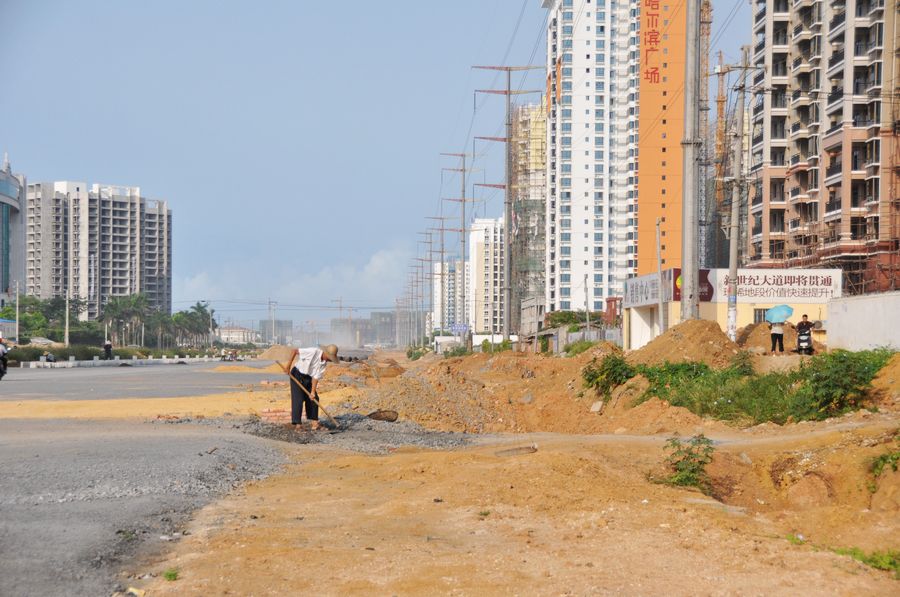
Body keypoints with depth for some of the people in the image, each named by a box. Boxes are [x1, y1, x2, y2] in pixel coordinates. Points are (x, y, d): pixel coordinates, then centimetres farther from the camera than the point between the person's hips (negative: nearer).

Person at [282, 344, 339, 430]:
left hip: (308, 378, 7)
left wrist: (313, 391, -17)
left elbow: (316, 377, -9)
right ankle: (297, 424, -8)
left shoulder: (324, 363, -7)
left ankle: (313, 421, 14)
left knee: (313, 399, 3)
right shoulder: (314, 352, -26)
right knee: (298, 399, -10)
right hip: (297, 375, -7)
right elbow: (295, 351, -22)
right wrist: (288, 366, -21)